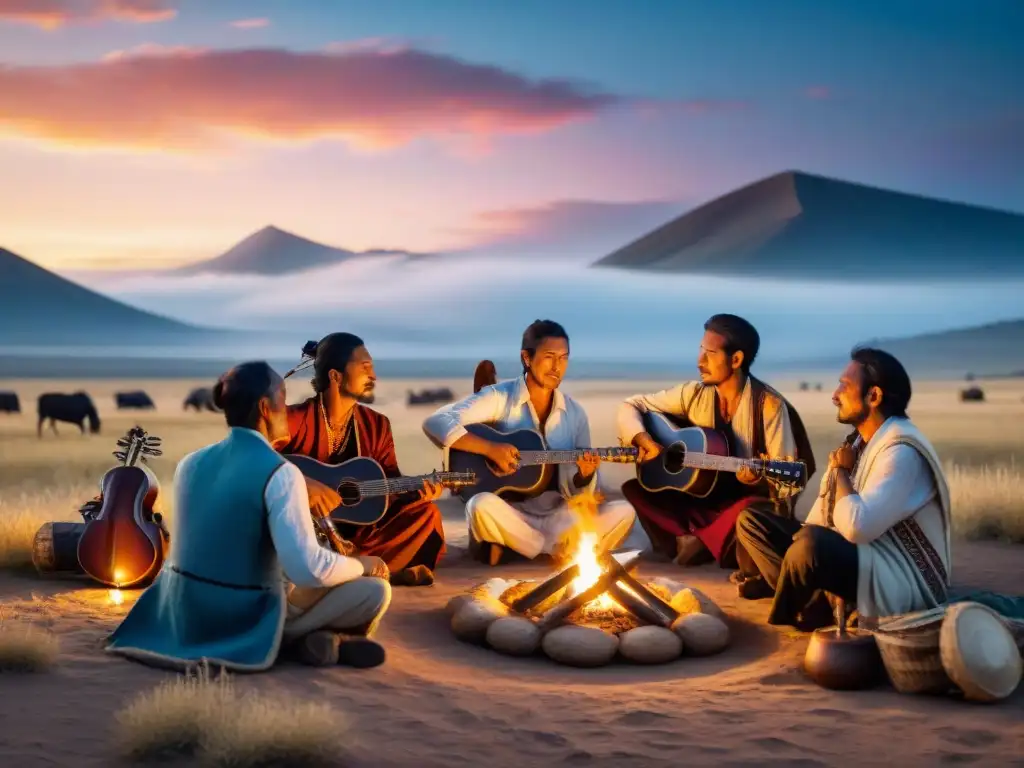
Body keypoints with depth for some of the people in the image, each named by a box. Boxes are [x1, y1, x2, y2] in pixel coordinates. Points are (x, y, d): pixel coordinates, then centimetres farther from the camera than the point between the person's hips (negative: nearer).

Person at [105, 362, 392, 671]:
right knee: (377, 589, -1)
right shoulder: (280, 473, -18)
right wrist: (362, 564, -6)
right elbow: (308, 569, -25)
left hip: (184, 614, 7)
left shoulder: (190, 463, 4)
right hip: (248, 620, -7)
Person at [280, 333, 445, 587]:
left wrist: (416, 491, -14)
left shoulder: (376, 424, 5)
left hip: (356, 528, 6)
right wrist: (303, 483, -31)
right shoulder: (295, 419, -12)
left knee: (425, 511, -11)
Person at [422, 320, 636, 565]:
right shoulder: (500, 397, -4)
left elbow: (579, 493, 8)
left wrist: (584, 475, -16)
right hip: (510, 515, -4)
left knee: (623, 513, -18)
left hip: (559, 517, 4)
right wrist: (490, 448, -25)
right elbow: (435, 423, -16)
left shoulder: (575, 413, 7)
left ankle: (511, 550, -17)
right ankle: (557, 552, -14)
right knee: (483, 506, -37)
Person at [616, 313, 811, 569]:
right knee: (634, 489, -16)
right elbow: (631, 406, 4)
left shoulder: (769, 405, -13)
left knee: (752, 510, -39)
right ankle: (703, 543, -18)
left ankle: (698, 543, -12)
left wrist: (758, 479, -36)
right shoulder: (694, 394, -2)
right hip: (700, 499, 4)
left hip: (743, 502, -4)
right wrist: (644, 441, -16)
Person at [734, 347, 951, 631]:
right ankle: (813, 607, -11)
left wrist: (840, 471, -14)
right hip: (858, 556, 10)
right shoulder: (860, 440, 9)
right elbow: (824, 513, 11)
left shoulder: (901, 452, -21)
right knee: (750, 521, 6)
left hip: (902, 581, -9)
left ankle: (784, 616, -6)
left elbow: (856, 526, -31)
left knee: (812, 545, -38)